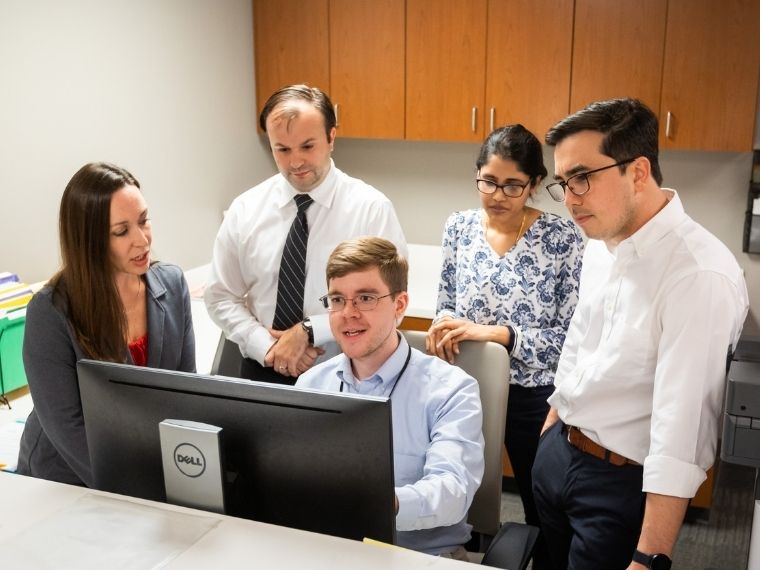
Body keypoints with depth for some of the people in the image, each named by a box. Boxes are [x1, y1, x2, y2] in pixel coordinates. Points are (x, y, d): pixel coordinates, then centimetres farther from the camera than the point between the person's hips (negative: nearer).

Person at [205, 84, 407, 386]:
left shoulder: (372, 208, -7)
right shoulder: (244, 209, 1)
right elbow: (221, 297, 4)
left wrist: (309, 331, -15)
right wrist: (267, 348, -9)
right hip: (262, 372, 3)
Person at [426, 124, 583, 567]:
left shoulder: (564, 238, -13)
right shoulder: (460, 227, -2)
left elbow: (572, 337, -15)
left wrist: (496, 333, -26)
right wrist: (445, 324, -15)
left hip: (533, 396, -3)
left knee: (543, 509, 15)